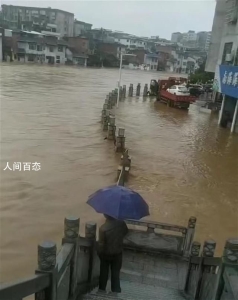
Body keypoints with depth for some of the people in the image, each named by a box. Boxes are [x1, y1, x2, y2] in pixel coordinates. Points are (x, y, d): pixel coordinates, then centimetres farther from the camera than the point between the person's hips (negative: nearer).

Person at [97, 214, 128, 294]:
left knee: (104, 271, 21)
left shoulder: (103, 228, -29)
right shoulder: (121, 223, -19)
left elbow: (101, 243, -20)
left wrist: (99, 253, -1)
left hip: (106, 253, -2)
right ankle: (116, 290, 27)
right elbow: (125, 232, 3)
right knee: (116, 272, 19)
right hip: (118, 252, 2)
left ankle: (102, 289, 35)